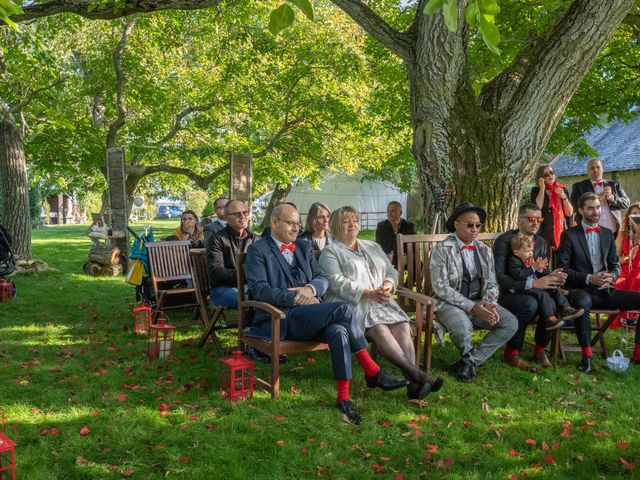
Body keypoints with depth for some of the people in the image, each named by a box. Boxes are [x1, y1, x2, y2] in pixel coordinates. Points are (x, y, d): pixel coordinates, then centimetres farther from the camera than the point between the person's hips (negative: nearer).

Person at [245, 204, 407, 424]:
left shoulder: (304, 248, 23)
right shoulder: (258, 250, 4)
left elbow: (322, 278, 15)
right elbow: (258, 289, -9)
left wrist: (310, 289, -10)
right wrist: (295, 298, -18)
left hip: (310, 315, 6)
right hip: (282, 319, -6)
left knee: (338, 331, -30)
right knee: (344, 309, -25)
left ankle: (343, 397, -24)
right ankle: (372, 371, -16)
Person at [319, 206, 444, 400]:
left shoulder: (372, 246, 27)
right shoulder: (330, 252, 7)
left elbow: (391, 271, 22)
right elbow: (337, 283, -8)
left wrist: (388, 284, -4)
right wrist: (369, 293, -17)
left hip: (381, 301, 5)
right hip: (352, 304, -5)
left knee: (403, 326, -24)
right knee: (379, 329, -32)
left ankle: (413, 383, -34)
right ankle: (415, 373, -36)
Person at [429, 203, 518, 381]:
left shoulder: (484, 250, 10)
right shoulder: (442, 249, -6)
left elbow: (491, 283, 10)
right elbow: (440, 287, -14)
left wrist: (488, 304, -14)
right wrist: (471, 306, -21)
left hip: (479, 303, 5)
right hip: (450, 304, -5)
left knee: (511, 323, -17)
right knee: (463, 329, -36)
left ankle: (471, 361, -7)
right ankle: (468, 357, 2)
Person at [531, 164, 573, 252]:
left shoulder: (562, 190, 11)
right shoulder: (536, 190, 5)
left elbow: (569, 213, 7)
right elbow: (537, 208, -13)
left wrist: (563, 196, -7)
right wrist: (542, 188, -7)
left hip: (562, 230, 2)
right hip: (543, 231, -2)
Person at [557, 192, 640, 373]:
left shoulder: (607, 233, 15)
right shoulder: (569, 235, 0)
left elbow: (615, 264, 16)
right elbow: (563, 268, -6)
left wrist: (611, 276, -8)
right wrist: (589, 278, -19)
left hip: (605, 291, 5)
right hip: (581, 290, -5)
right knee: (582, 302, -41)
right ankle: (586, 356, -28)